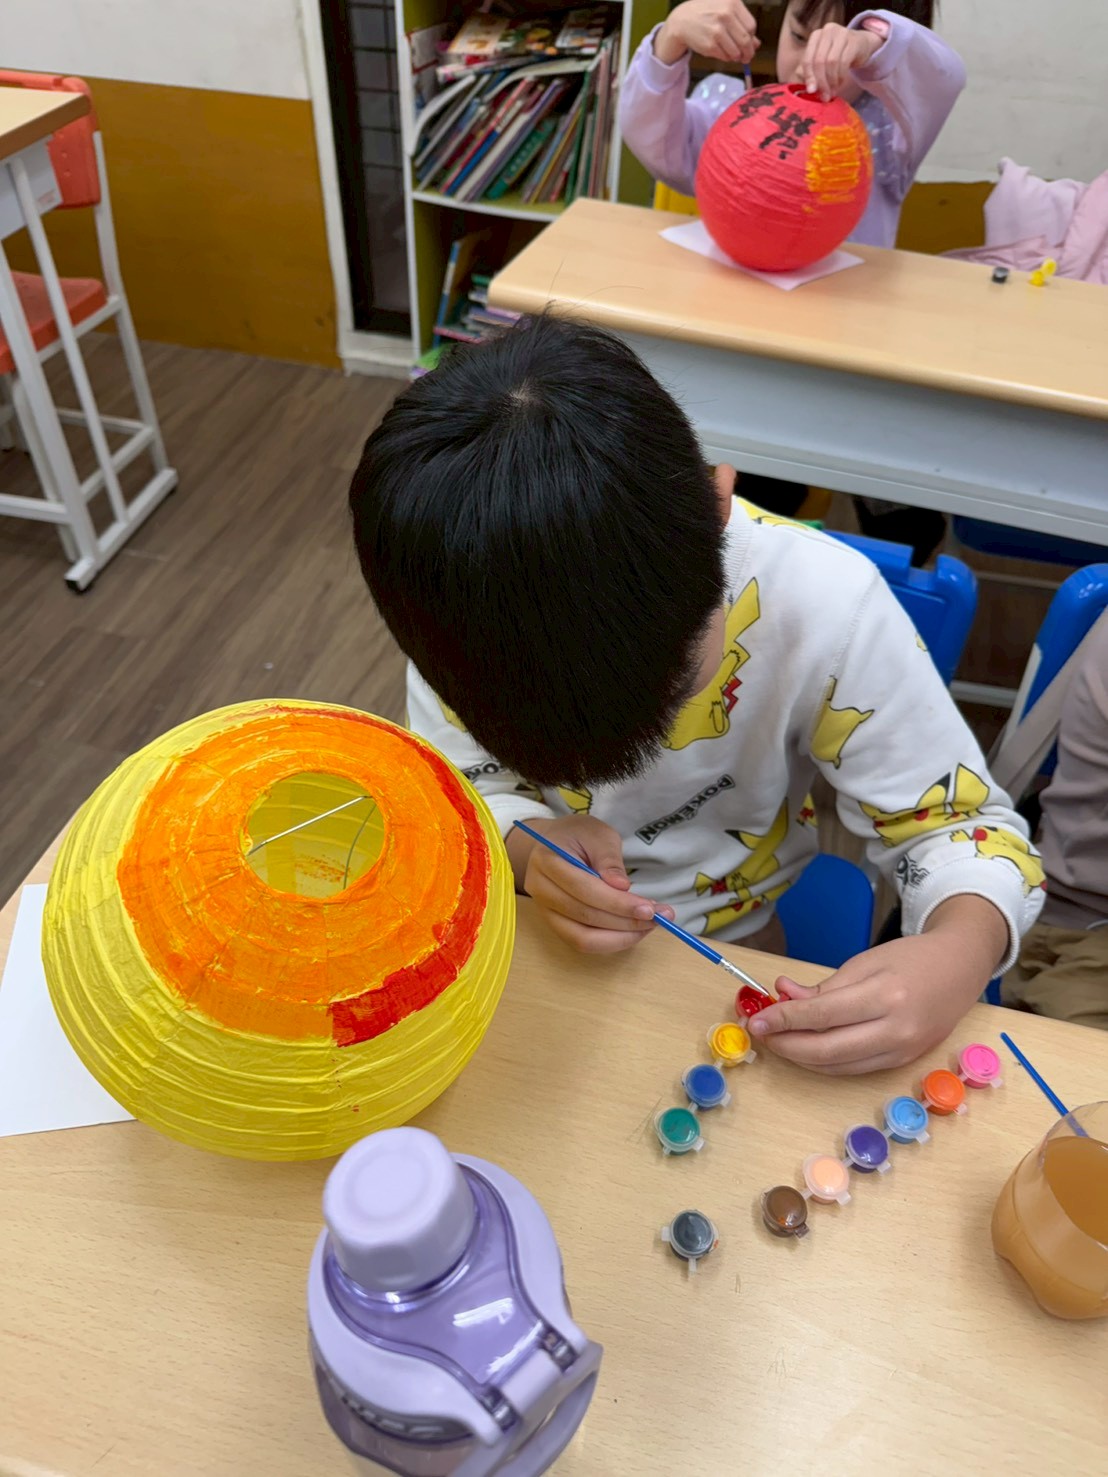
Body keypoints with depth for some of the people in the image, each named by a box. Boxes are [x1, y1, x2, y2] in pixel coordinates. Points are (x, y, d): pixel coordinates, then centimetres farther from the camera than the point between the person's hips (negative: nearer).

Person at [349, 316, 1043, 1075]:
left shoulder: (824, 607, -29)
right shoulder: (460, 588, -24)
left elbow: (958, 820, -16)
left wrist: (958, 954, -37)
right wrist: (526, 843, -31)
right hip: (515, 926, 0)